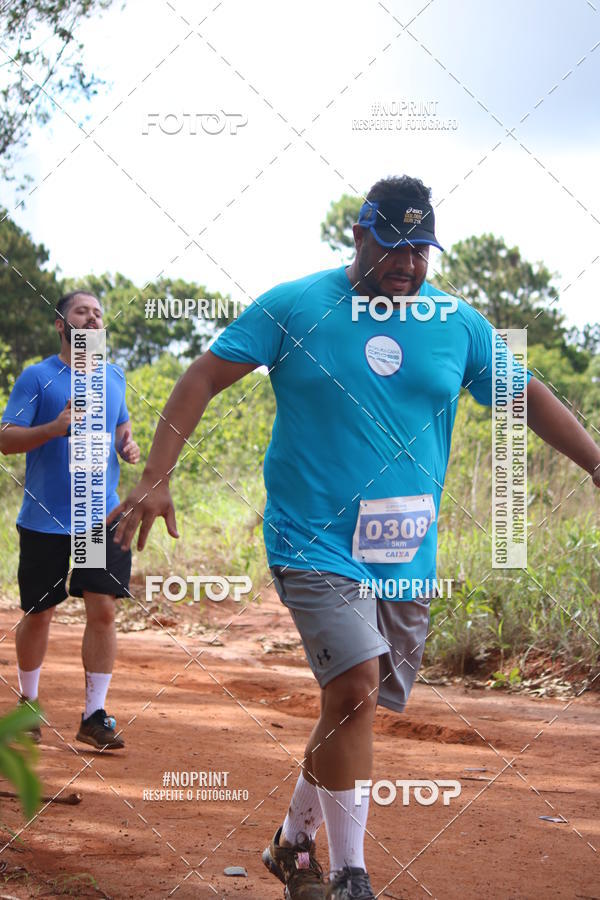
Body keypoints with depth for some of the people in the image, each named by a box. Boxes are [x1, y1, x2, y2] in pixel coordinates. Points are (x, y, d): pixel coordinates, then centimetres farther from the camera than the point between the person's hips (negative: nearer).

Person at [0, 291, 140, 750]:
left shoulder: (113, 376, 10)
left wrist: (128, 444, 2)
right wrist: (55, 427, -25)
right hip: (45, 520, -3)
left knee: (103, 609, -6)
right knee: (39, 614, 7)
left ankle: (95, 716, 1)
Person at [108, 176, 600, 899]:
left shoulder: (457, 324, 6)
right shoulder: (295, 308, -3)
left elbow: (523, 395, 17)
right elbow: (205, 376, -2)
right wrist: (156, 477, -11)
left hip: (406, 557, 5)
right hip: (315, 542, -4)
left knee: (355, 705, 8)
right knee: (355, 687, -21)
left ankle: (294, 842, 32)